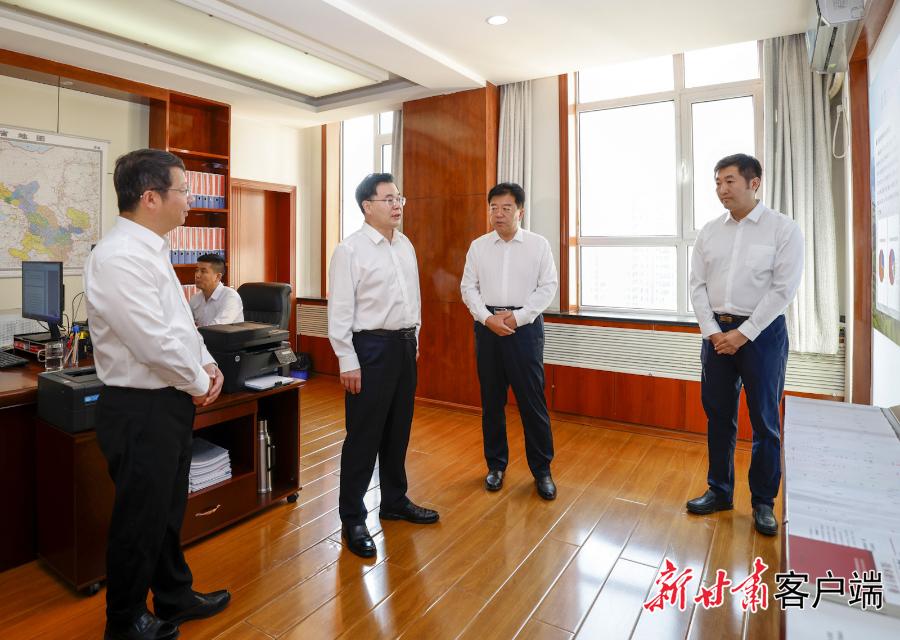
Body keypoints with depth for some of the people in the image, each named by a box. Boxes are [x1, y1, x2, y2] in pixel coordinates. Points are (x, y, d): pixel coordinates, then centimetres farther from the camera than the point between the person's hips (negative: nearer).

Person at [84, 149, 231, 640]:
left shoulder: (150, 249, 9)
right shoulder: (119, 257, -22)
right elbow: (155, 343, -26)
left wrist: (208, 365, 2)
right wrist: (199, 384, -11)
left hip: (169, 401, 9)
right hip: (141, 409, -9)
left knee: (168, 509, 23)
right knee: (140, 518, 10)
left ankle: (174, 596, 43)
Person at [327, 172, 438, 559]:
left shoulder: (406, 245, 11)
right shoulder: (350, 249, -11)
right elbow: (340, 309, -14)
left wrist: (414, 339, 15)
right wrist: (348, 361, -16)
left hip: (404, 345, 7)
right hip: (371, 347, -7)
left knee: (399, 430, 17)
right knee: (364, 436, 1)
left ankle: (395, 501, 35)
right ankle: (352, 519, 18)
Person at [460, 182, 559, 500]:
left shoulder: (538, 244, 2)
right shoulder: (478, 246, 8)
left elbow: (548, 286, -2)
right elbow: (468, 287, 5)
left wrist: (518, 317, -11)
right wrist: (488, 318, -9)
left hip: (525, 327, -2)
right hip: (487, 327, 3)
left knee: (532, 400, -1)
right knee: (491, 400, 9)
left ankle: (542, 469, 15)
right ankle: (496, 464, 25)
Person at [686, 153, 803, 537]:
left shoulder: (783, 229, -5)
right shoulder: (709, 231, 6)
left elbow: (783, 290, -11)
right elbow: (697, 286, 3)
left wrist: (743, 334, -14)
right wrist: (713, 331, -7)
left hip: (762, 332, -3)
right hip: (716, 332, 4)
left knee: (764, 421, 7)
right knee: (718, 417, 11)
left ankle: (763, 501, 24)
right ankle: (719, 491, 26)